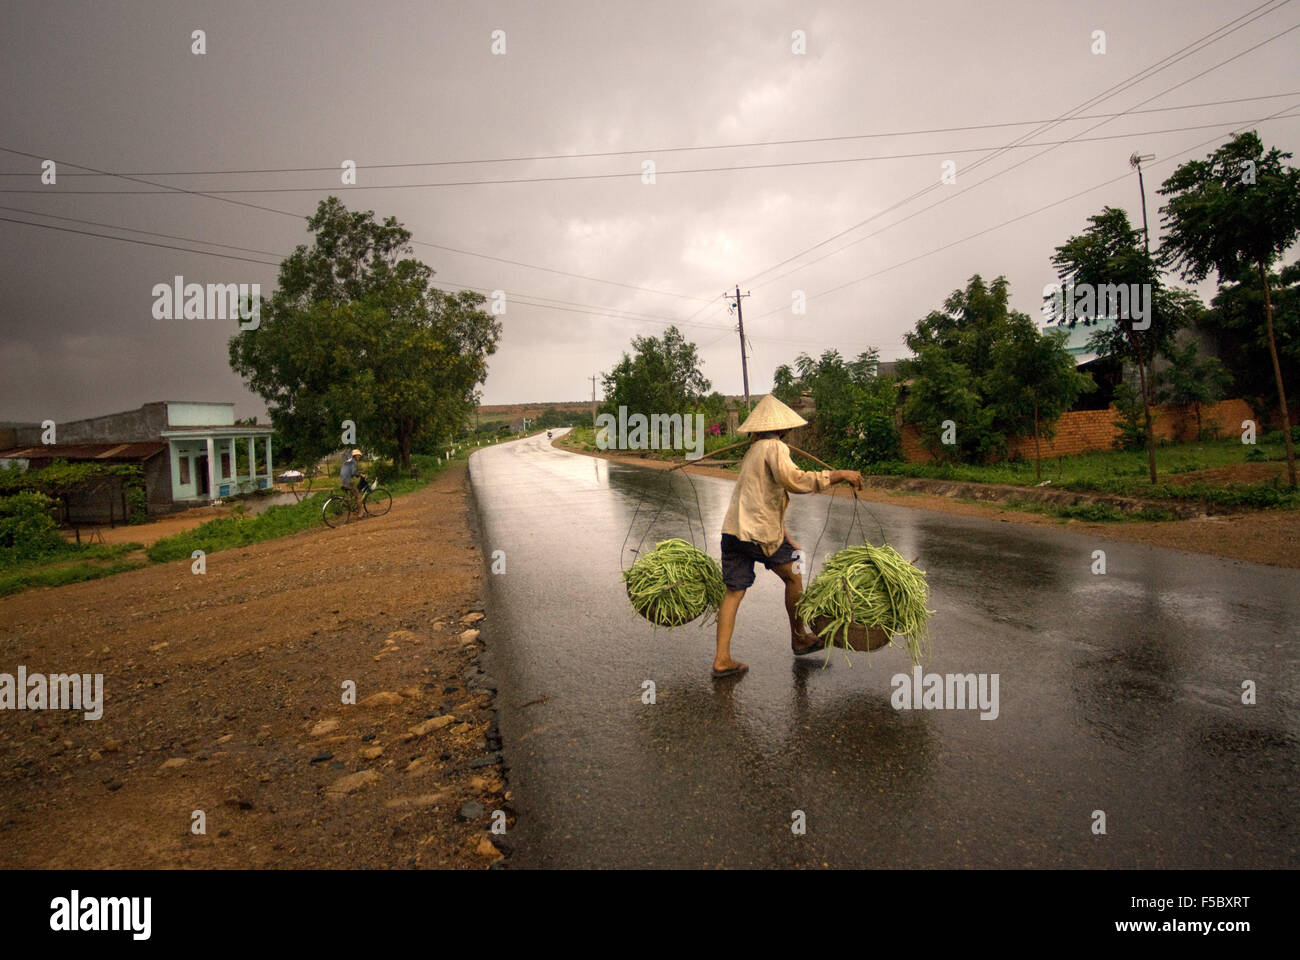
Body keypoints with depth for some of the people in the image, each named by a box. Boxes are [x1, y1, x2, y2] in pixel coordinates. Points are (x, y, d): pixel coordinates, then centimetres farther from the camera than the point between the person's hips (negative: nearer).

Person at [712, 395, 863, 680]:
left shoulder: (753, 451, 23)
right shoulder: (774, 447, -6)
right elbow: (791, 479, -27)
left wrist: (788, 541, 29)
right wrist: (837, 475, -20)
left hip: (733, 529, 8)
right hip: (759, 532, -8)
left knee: (734, 592, 6)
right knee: (793, 577, 14)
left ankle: (722, 660, 2)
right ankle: (799, 639, 30)